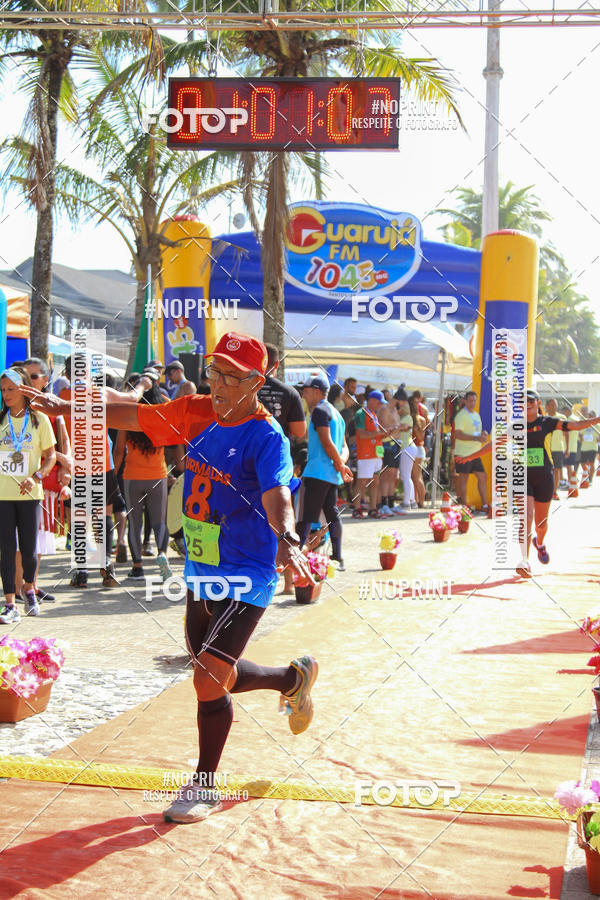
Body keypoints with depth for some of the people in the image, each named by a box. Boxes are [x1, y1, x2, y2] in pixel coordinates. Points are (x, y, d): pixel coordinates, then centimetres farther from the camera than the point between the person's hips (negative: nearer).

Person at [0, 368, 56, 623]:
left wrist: (35, 477, -13)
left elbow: (51, 456, 3)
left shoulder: (39, 420, 1)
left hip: (29, 494, -1)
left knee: (29, 549, 3)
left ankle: (28, 588, 31)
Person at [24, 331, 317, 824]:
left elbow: (277, 495, -34)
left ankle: (204, 787, 11)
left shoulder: (266, 436, -19)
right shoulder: (196, 413, 1)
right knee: (213, 675, 19)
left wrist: (288, 540, -53)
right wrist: (68, 407, 2)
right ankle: (294, 677, 46)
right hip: (201, 574, 7)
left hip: (245, 580, -7)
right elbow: (134, 416, 9)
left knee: (209, 678, -10)